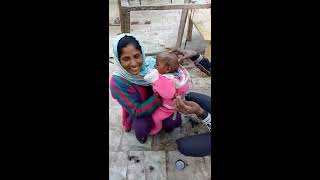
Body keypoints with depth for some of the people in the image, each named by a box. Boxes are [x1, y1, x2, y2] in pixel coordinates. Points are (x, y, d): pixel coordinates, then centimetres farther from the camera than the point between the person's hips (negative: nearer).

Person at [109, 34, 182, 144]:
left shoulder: (151, 63, -22)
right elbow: (137, 111, -27)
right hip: (138, 113, -2)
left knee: (175, 122, -16)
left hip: (161, 104, 3)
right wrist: (159, 94, -34)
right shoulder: (117, 82, -30)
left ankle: (165, 123, 18)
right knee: (141, 127, -29)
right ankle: (140, 131, 7)